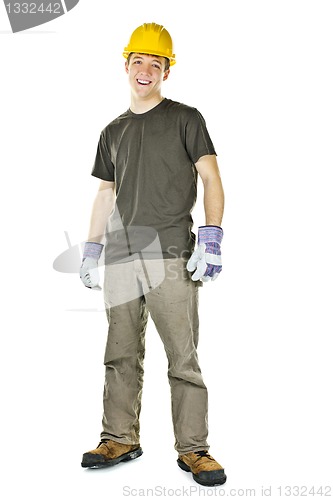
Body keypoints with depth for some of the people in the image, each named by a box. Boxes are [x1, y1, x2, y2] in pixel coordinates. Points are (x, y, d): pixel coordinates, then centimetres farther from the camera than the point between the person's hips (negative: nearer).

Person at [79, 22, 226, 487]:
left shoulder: (185, 118, 5)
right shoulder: (113, 132, 18)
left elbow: (211, 177, -2)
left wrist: (211, 237, -14)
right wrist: (91, 250, 15)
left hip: (170, 256, -5)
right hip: (120, 257, 5)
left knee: (183, 359, -4)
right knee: (121, 356, 9)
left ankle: (193, 448, 6)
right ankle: (120, 440, 21)